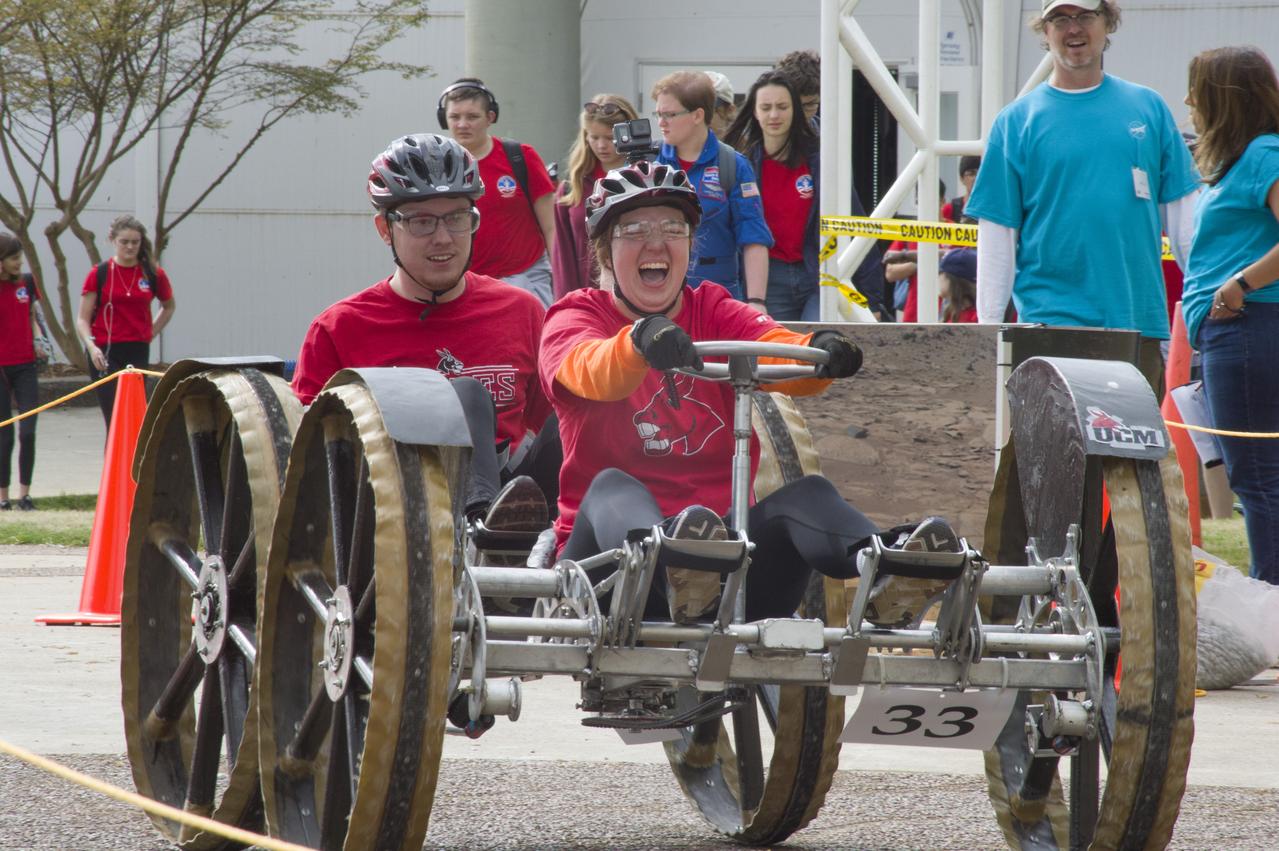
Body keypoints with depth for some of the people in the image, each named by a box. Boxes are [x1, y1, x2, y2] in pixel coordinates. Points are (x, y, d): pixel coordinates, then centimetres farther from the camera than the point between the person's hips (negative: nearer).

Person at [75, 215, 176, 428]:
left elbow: (169, 306, 23)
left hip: (138, 352, 2)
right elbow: (83, 319, -1)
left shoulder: (153, 274, 4)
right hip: (105, 354, -2)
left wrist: (150, 333, 9)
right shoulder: (99, 274, -1)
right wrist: (91, 346, -18)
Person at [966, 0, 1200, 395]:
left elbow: (1182, 214, 13)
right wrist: (989, 327, -2)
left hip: (1139, 317, 2)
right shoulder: (1017, 121, 5)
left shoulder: (1148, 109, 11)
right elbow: (997, 232, 3)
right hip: (1051, 316, -2)